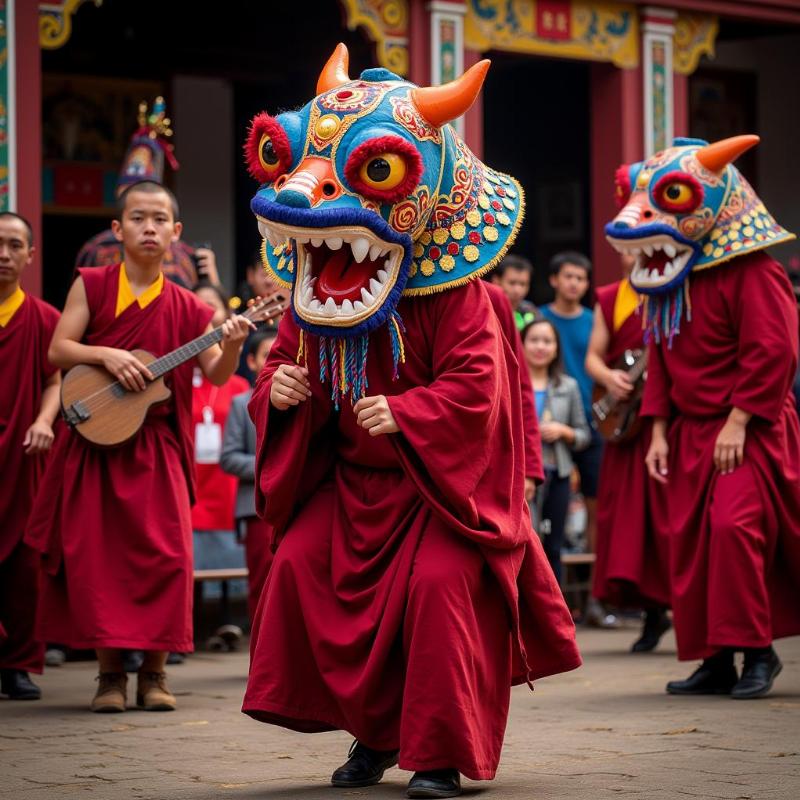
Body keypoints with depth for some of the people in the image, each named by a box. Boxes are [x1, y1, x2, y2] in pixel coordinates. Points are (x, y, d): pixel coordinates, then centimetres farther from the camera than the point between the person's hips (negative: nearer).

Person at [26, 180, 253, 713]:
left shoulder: (186, 308, 4)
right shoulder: (92, 286, 2)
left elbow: (215, 374, 1)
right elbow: (58, 351, -3)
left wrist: (232, 345, -18)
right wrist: (107, 356, -17)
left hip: (156, 446, 1)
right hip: (95, 440, -1)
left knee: (164, 555, -5)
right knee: (96, 555, -1)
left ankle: (155, 670, 6)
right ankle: (110, 671, 8)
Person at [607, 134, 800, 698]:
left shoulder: (751, 273, -13)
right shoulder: (665, 283, 12)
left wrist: (737, 423, -19)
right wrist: (660, 430, 9)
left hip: (751, 430, -8)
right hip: (689, 431, 8)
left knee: (735, 526, -20)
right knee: (689, 539, 4)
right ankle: (716, 661, 12)